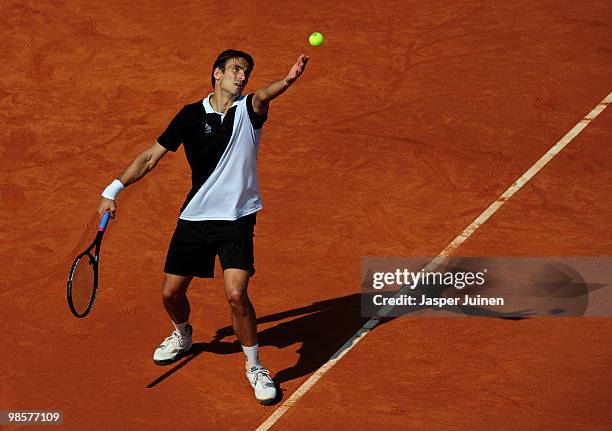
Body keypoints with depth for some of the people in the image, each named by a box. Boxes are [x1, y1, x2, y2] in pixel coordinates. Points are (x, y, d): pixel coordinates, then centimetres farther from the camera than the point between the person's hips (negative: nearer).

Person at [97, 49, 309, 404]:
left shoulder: (249, 110, -4)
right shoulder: (191, 115, 1)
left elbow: (263, 96, -29)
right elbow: (152, 156, 8)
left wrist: (287, 81, -53)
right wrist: (114, 189, 1)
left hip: (237, 219, -3)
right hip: (195, 217, 3)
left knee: (236, 294, -18)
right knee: (171, 292, 9)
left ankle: (254, 366, 4)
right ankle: (183, 336, 44)